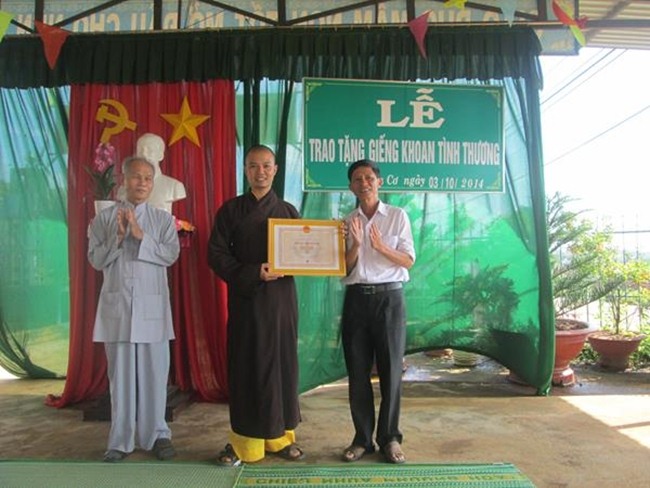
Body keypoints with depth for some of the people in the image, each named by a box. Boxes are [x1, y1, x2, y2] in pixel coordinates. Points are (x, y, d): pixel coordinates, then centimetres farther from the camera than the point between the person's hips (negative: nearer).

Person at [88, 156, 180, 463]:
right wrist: (118, 237, -12)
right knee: (120, 373, 7)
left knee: (154, 372, 3)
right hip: (117, 305, 1)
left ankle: (156, 435, 18)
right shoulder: (104, 218, 6)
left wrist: (141, 236, -15)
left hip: (152, 306, 0)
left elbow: (171, 255, -6)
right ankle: (121, 440, 19)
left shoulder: (163, 219, 5)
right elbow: (95, 260, 2)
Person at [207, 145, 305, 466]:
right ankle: (243, 440, 13)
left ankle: (281, 436, 19)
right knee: (246, 367, 1)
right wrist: (254, 273, -15)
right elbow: (216, 254, -3)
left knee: (282, 364, 5)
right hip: (245, 298, -1)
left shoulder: (287, 211, 10)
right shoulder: (230, 210, 4)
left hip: (281, 298, 2)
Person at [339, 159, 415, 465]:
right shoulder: (346, 222, 7)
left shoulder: (397, 216, 3)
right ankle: (362, 438, 20)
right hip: (356, 299, 2)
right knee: (357, 372, 7)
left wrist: (381, 246, -15)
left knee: (390, 370, 3)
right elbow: (344, 269, 4)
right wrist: (356, 244, -14)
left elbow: (408, 260, 0)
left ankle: (390, 438, 19)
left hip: (389, 297, -2)